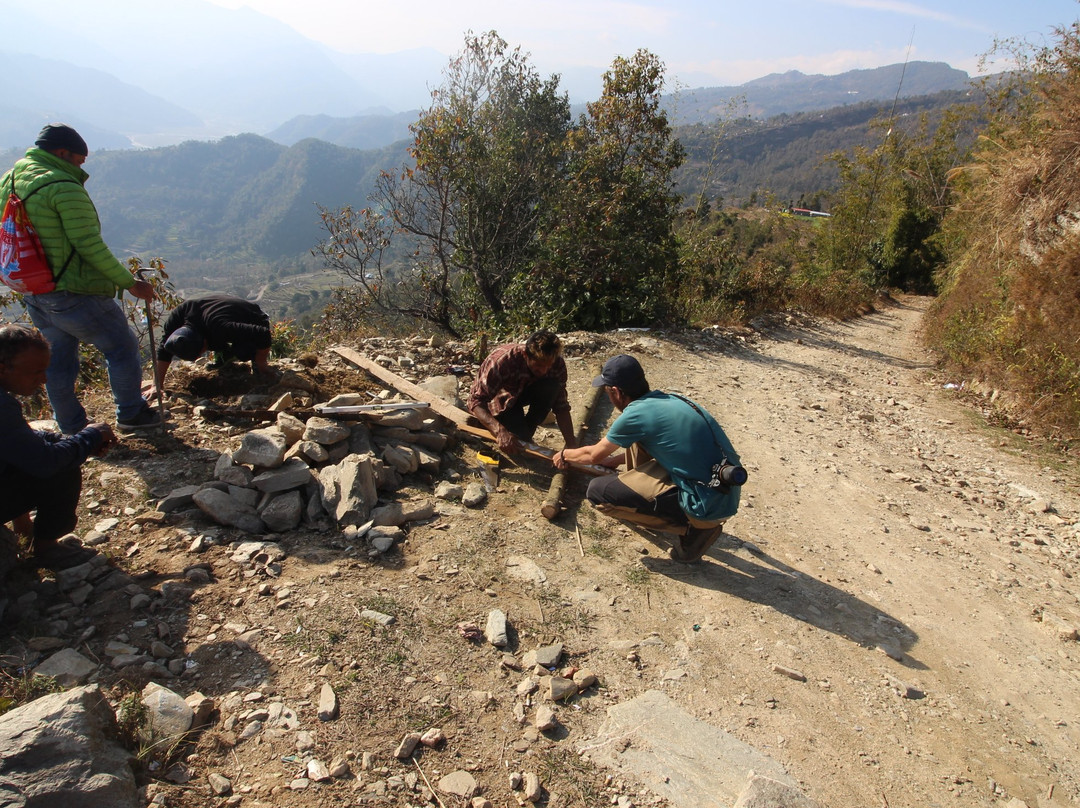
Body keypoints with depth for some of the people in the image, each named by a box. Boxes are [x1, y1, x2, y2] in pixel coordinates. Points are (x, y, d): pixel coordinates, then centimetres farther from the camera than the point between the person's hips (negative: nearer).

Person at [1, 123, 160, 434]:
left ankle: (71, 426, 27)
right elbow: (90, 246, -20)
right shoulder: (64, 187, -18)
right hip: (74, 293, -9)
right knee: (122, 347, 8)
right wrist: (130, 283, -14)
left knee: (59, 357, 18)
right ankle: (131, 414, 17)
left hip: (32, 293, 9)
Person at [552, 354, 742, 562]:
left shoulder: (636, 414, -14)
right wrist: (615, 460, 40)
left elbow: (594, 454, 5)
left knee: (597, 492, -8)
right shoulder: (668, 399, 8)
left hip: (709, 504, -8)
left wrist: (564, 455, 24)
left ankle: (694, 527, -2)